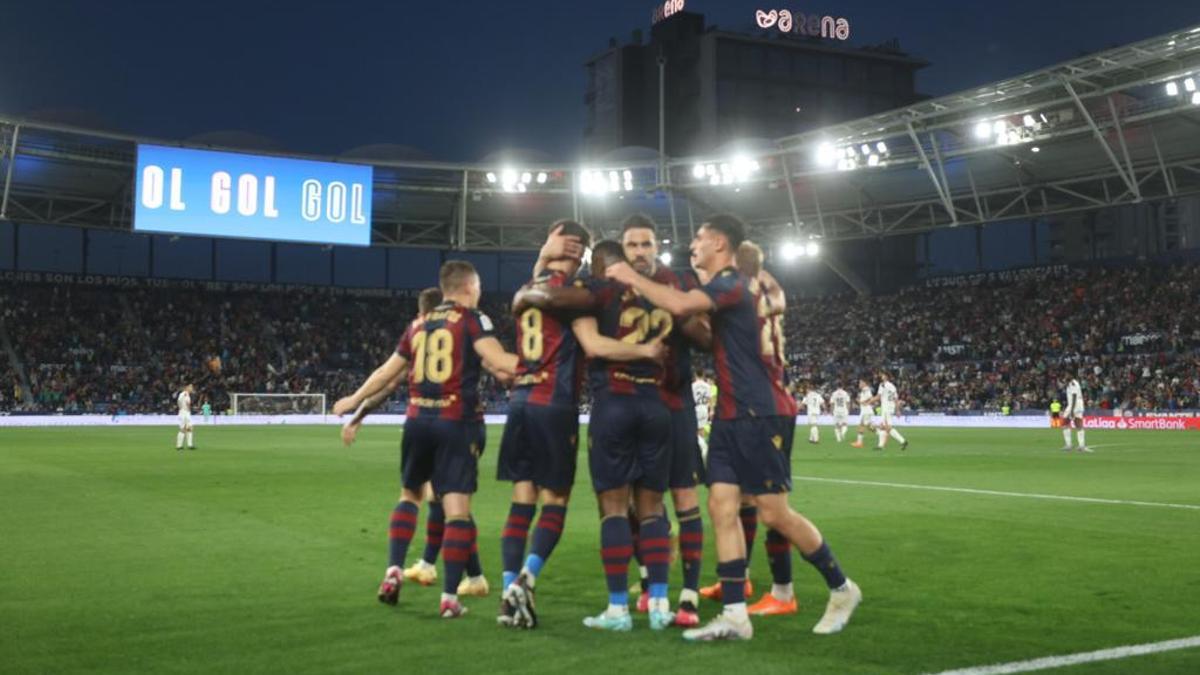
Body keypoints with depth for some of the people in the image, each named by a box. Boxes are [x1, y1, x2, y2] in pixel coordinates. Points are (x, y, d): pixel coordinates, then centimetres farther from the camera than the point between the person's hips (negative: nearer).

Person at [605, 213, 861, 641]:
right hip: (733, 414, 10)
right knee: (722, 506, 0)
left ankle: (841, 589, 16)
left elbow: (680, 305, -30)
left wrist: (631, 278, -18)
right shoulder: (743, 286, 16)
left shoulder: (731, 283, -13)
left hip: (761, 414, -9)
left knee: (774, 513, -4)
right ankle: (735, 616, 1)